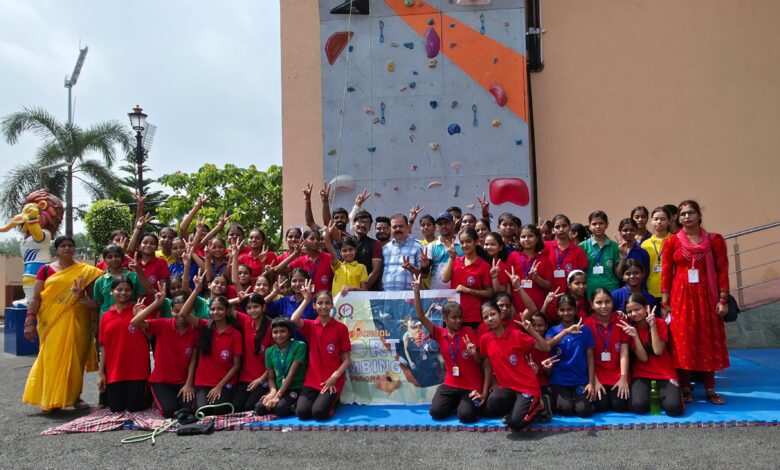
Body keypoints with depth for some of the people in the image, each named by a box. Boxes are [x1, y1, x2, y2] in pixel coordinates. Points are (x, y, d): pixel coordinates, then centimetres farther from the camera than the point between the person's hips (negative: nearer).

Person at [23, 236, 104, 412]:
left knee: (75, 358, 4)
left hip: (76, 322, 1)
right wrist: (29, 321, -7)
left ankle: (74, 396, 15)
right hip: (52, 321, 0)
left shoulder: (86, 271, 5)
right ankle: (50, 400, 8)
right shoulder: (46, 270, 4)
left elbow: (94, 298, 6)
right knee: (52, 357, 0)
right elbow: (36, 298, 1)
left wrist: (83, 297, -16)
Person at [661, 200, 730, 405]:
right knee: (682, 342, 1)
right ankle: (685, 389, 11)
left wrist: (723, 300, -4)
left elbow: (722, 271, 1)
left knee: (708, 342, 6)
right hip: (680, 297, 0)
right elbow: (665, 274, 1)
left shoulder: (714, 240, 3)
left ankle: (710, 390, 17)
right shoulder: (671, 242, 2)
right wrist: (665, 303, -2)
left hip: (706, 296, 1)